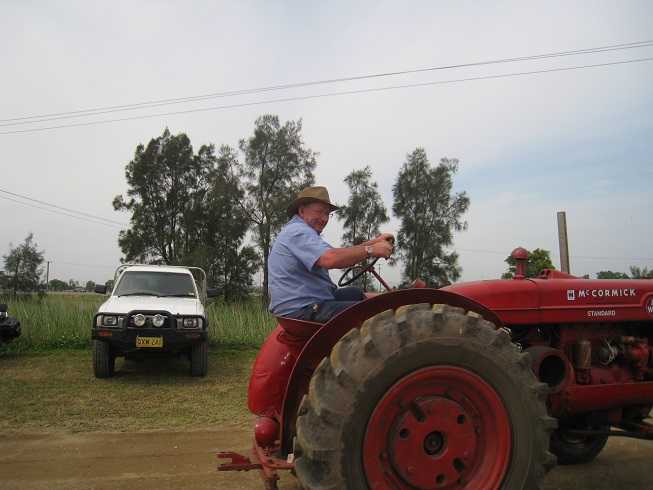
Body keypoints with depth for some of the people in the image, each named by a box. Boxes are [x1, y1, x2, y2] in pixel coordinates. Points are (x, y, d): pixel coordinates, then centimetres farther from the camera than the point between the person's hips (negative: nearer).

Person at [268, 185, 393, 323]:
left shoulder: (298, 231, 21)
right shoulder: (298, 231, -14)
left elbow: (342, 255, 16)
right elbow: (331, 259, -31)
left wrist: (373, 242, 7)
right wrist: (371, 250, -21)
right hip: (300, 311, -11)